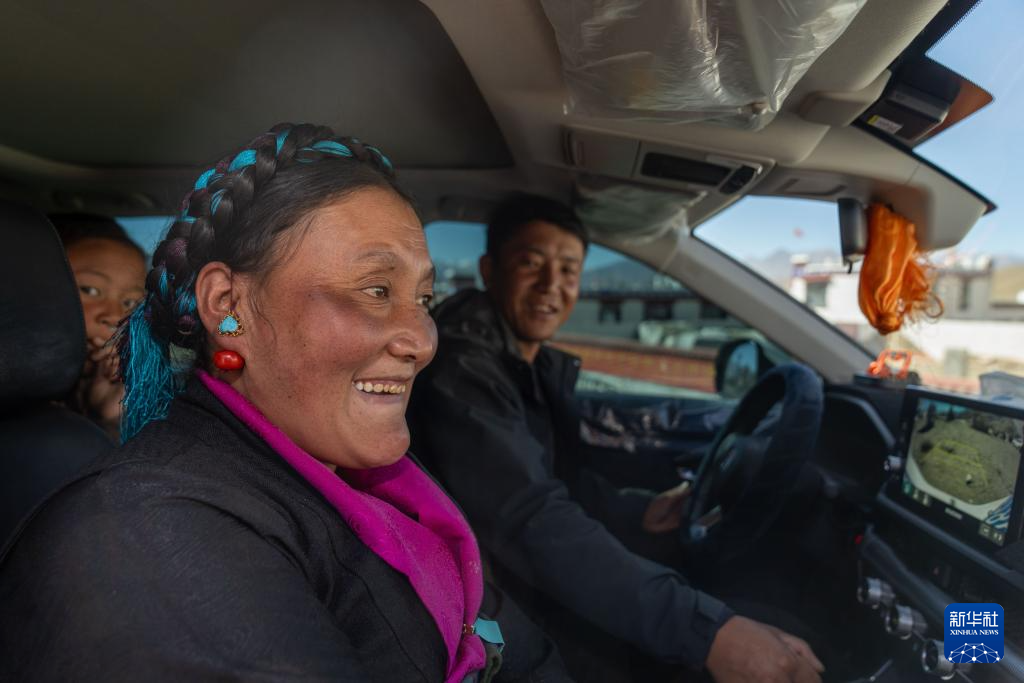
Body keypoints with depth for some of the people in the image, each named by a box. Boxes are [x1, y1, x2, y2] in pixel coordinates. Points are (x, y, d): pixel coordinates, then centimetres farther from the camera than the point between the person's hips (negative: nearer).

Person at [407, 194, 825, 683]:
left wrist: (637, 512, -5)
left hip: (540, 588, 8)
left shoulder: (543, 365, 5)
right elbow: (533, 522, -36)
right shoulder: (462, 370, -25)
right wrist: (706, 632, -39)